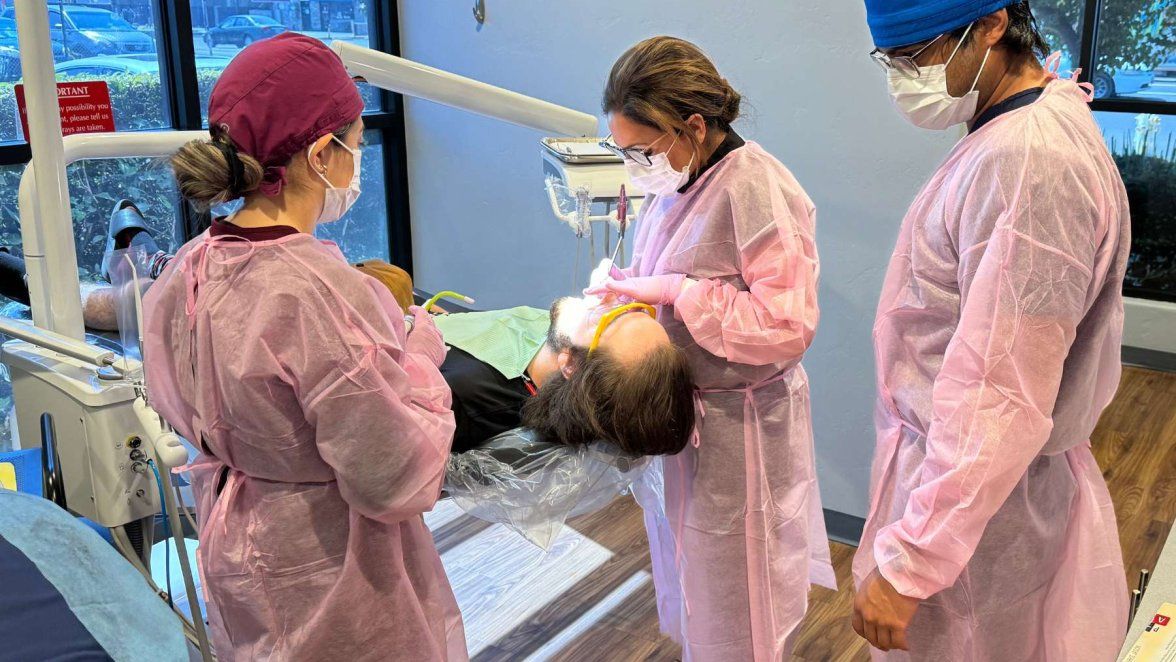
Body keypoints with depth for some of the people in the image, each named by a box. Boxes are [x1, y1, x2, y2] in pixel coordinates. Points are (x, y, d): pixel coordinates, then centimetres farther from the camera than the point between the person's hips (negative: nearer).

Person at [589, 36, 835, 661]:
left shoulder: (757, 189, -22)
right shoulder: (673, 181, 3)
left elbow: (787, 328, -25)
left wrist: (674, 292, -25)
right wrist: (628, 287, -4)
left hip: (736, 433, -8)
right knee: (685, 582, 24)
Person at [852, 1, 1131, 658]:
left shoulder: (1030, 162, -25)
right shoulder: (1007, 135, 6)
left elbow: (999, 401, -27)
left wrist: (908, 565, -23)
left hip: (978, 498, -9)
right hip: (951, 461, 9)